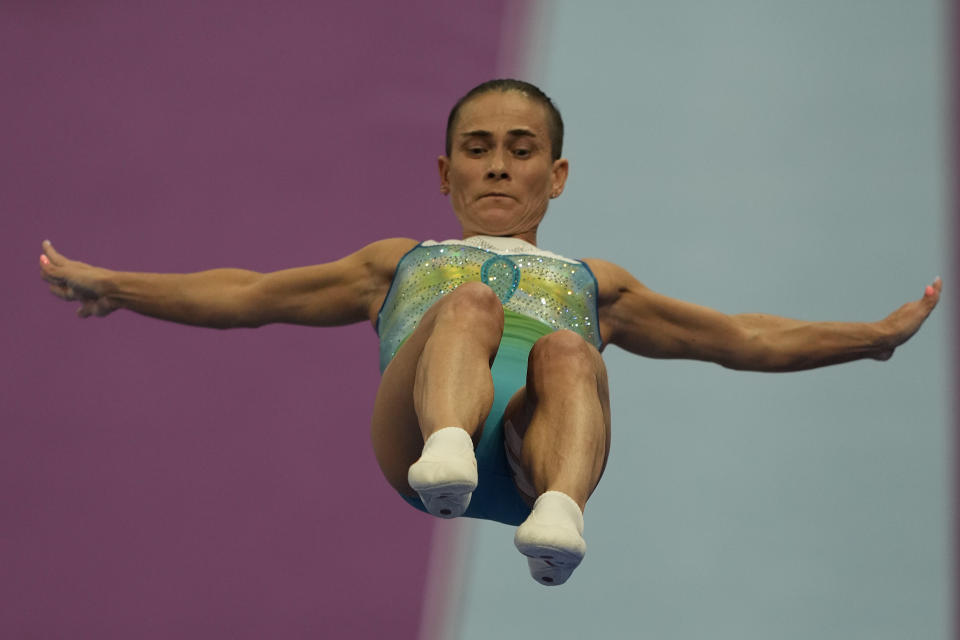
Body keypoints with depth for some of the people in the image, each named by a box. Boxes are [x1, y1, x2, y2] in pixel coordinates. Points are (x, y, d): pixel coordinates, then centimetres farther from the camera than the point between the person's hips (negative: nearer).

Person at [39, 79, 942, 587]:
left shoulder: (592, 280, 41)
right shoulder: (399, 261, 41)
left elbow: (743, 337, 39)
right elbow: (245, 294, 35)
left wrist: (879, 333, 32)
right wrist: (111, 286, 26)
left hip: (533, 443, 1)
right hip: (415, 434, 0)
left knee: (566, 353, -33)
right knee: (468, 304, -30)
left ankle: (561, 510, -62)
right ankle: (446, 459, -60)